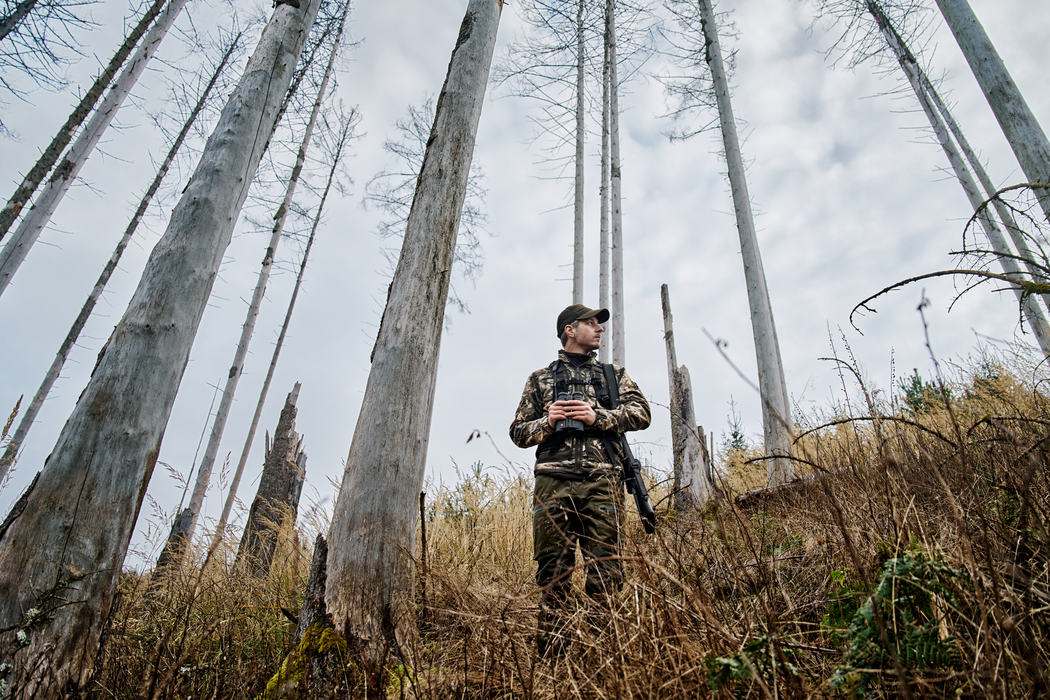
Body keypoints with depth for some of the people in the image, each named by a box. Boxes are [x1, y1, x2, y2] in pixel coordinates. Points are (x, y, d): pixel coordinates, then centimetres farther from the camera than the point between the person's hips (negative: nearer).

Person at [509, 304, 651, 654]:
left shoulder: (614, 374, 22)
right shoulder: (540, 379, 19)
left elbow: (641, 412, 7)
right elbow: (518, 432, 16)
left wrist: (597, 417, -6)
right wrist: (547, 422, -4)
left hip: (601, 481, 1)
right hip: (553, 481, 0)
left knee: (605, 568, -4)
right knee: (552, 572, 0)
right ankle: (549, 648, 6)